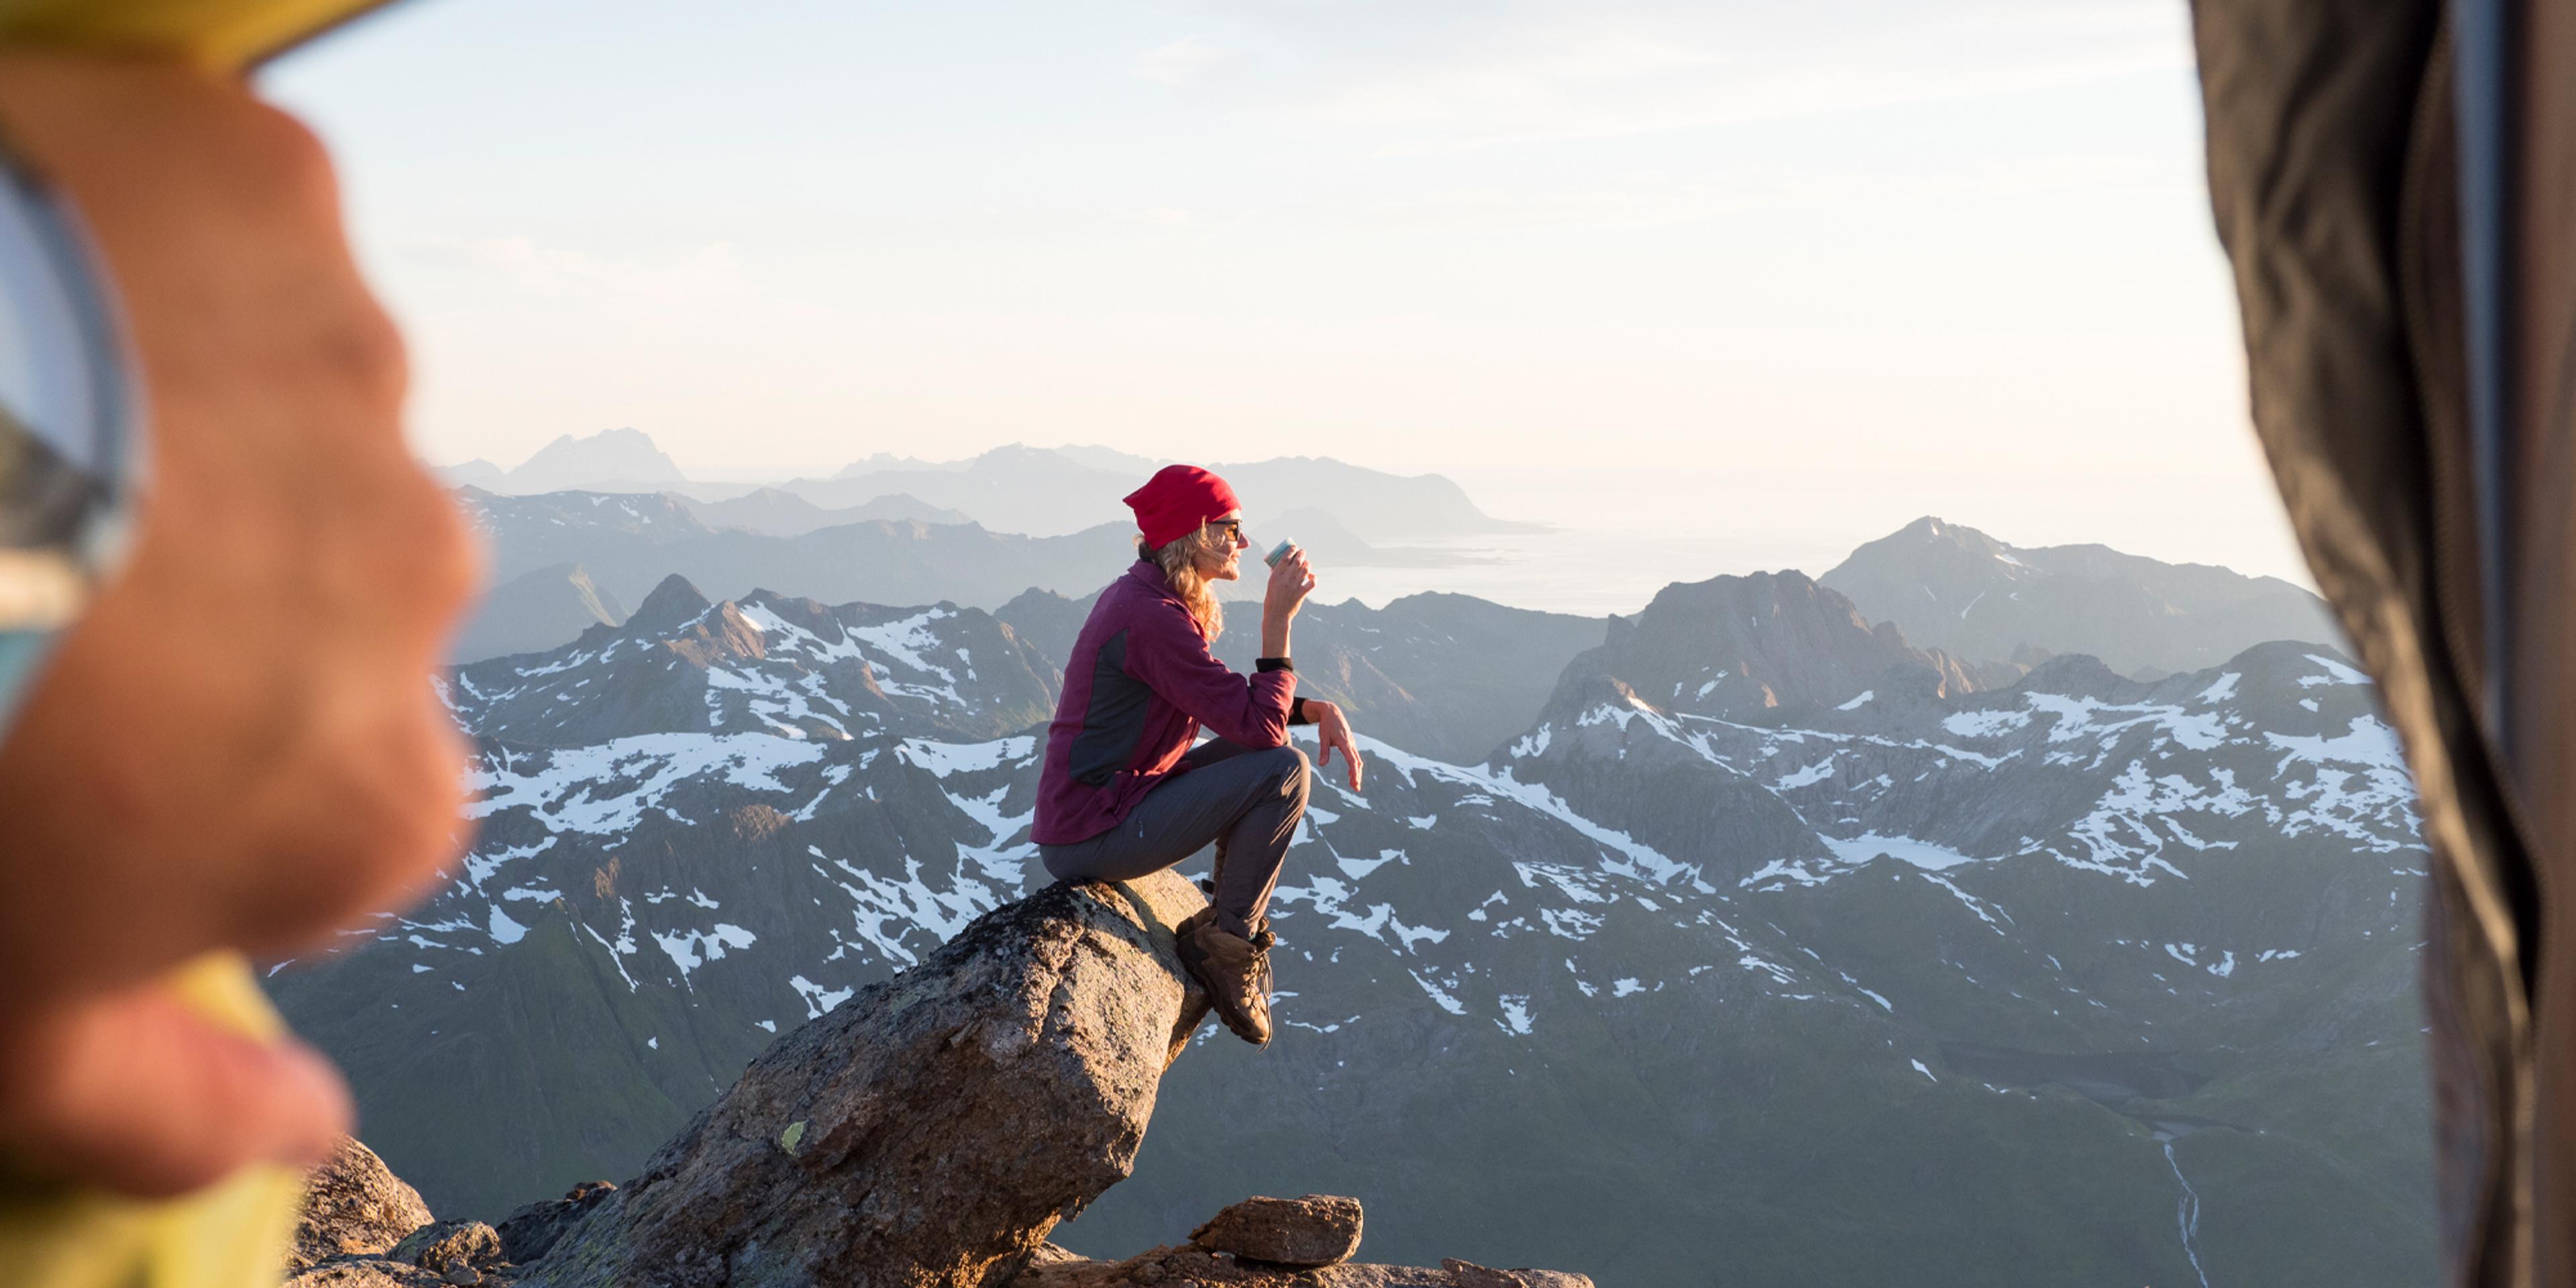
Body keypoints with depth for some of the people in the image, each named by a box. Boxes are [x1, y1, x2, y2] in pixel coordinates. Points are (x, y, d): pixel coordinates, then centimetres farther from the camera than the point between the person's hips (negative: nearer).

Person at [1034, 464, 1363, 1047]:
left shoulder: (1139, 595, 11)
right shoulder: (1153, 618, -21)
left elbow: (1234, 700, 18)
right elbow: (1260, 726, -21)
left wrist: (1320, 709, 3)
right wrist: (1278, 619, -16)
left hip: (1079, 815, 10)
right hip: (1091, 840, -10)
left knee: (1260, 757, 14)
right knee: (1285, 771, -14)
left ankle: (1233, 922, 14)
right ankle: (1226, 940, 1)